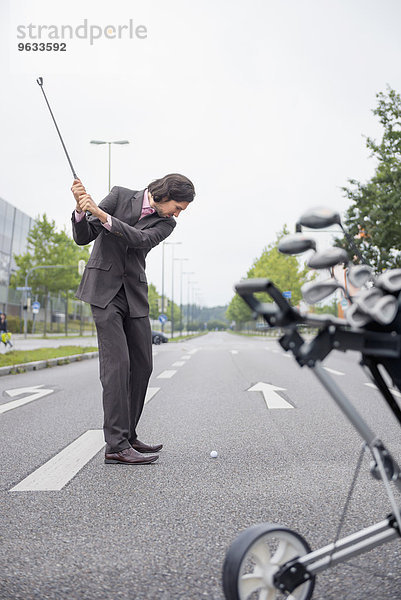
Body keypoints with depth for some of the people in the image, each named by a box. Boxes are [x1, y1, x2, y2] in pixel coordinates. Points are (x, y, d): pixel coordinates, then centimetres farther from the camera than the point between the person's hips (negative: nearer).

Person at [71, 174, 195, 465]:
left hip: (135, 295, 5)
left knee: (142, 365, 4)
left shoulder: (166, 223, 5)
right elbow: (83, 237, -3)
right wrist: (81, 209, -22)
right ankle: (116, 445, -11)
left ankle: (127, 436, 16)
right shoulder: (120, 195, -1)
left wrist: (100, 214, -26)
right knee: (117, 362, -14)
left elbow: (140, 239, -16)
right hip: (104, 289, -5)